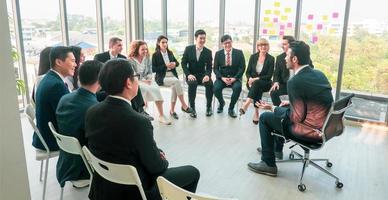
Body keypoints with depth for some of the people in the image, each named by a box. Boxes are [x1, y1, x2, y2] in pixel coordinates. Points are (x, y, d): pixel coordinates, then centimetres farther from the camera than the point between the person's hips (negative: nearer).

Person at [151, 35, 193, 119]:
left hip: (172, 75, 4)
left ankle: (172, 110, -17)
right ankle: (184, 105, -26)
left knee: (175, 86, -29)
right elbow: (153, 69, -5)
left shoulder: (170, 53, 18)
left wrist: (175, 63, -2)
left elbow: (177, 62, 22)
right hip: (162, 77, -4)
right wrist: (165, 66, -15)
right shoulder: (155, 55, 2)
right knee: (177, 81, -32)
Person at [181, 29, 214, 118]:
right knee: (192, 83, -35)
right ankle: (192, 108, -23)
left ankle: (209, 107, -12)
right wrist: (188, 74, -18)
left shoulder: (208, 52, 2)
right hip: (191, 75, -1)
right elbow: (183, 63, -2)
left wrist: (207, 75, -22)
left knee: (210, 83, -30)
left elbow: (209, 67, 0)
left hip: (202, 75, 1)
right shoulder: (188, 49, -1)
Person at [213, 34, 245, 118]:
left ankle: (231, 108, -9)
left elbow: (242, 68, -3)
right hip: (222, 78, 1)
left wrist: (234, 78, -16)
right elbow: (216, 68, 2)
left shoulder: (239, 53, 2)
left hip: (235, 78, -1)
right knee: (216, 88, -28)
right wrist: (222, 78, -15)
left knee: (237, 87, -33)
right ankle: (221, 103, 8)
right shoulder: (218, 54, 5)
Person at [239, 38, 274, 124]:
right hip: (252, 82, 2)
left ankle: (246, 104, -51)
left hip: (265, 83, -2)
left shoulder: (271, 59, -1)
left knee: (257, 83, -37)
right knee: (258, 89, -34)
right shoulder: (253, 57, 5)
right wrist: (250, 78, -17)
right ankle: (256, 112, -38)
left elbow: (269, 76, -7)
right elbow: (248, 72, 6)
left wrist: (256, 79, -19)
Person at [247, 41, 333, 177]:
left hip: (311, 131, -9)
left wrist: (272, 108, -7)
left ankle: (269, 164, 13)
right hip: (325, 126, 9)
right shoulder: (319, 74, 3)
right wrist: (291, 103, 16)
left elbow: (297, 118, -20)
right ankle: (276, 148, 41)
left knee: (265, 118, 4)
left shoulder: (295, 81, -22)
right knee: (282, 110, 26)